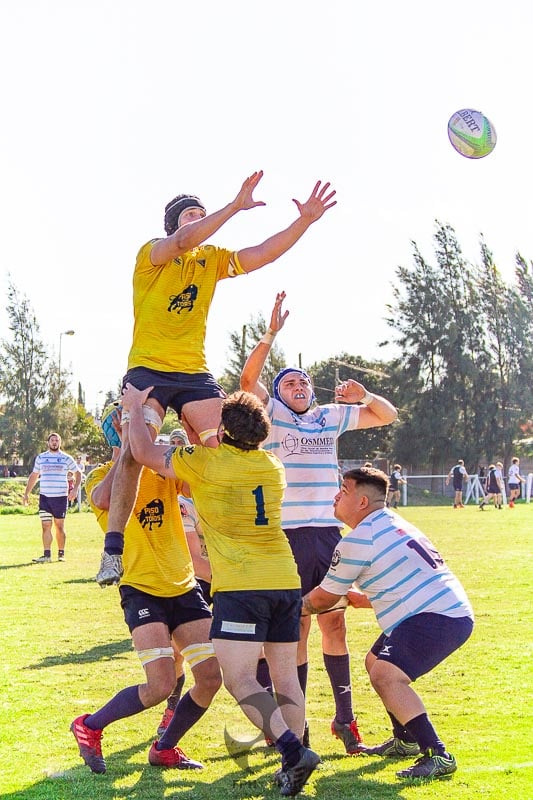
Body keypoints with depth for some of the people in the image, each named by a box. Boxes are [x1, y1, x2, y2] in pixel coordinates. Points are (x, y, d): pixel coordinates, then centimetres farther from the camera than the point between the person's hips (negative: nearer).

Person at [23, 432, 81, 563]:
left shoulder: (66, 458, 5)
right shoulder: (40, 458, 11)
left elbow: (77, 474, 12)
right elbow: (34, 476, 20)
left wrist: (75, 489, -3)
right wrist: (27, 493, 15)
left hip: (61, 497, -1)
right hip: (44, 497, 2)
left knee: (60, 526, 4)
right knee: (46, 526, -5)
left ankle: (61, 553, 14)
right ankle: (46, 555, -6)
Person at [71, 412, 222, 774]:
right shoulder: (104, 475, -6)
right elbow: (103, 500, -30)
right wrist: (124, 452, -25)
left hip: (184, 588, 5)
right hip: (142, 590, -5)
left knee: (211, 678, -1)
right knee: (161, 685, -18)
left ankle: (165, 748, 21)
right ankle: (90, 726, 7)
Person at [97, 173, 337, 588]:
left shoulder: (212, 259, 13)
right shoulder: (151, 253, -2)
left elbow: (263, 254, 4)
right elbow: (183, 241, -24)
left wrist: (305, 220, -9)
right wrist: (236, 206, -30)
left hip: (195, 373, 5)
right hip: (148, 369, -5)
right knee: (133, 452, -20)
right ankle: (112, 550, -17)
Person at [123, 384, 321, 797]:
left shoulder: (206, 462, -3)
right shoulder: (272, 466, 16)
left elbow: (145, 452, 2)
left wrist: (135, 407, 17)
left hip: (240, 585, -7)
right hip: (286, 581, 7)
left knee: (239, 679, -9)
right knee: (286, 677, 10)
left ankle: (293, 750, -22)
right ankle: (293, 760, 7)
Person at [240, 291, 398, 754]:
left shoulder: (331, 417, 16)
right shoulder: (271, 414, 5)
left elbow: (388, 416, 20)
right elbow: (248, 378, -13)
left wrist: (363, 396, 2)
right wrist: (272, 334, -21)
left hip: (328, 533, 4)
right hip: (287, 535, -4)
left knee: (334, 623, 7)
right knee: (295, 629, 0)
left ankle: (345, 718, 15)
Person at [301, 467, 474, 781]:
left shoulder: (359, 539, -10)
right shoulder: (393, 524, 20)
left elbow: (325, 597, 1)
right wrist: (367, 598, 44)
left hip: (436, 616, -11)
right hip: (454, 611, 11)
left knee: (386, 675, -22)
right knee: (376, 661, 22)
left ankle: (437, 755, -27)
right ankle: (405, 740, 35)